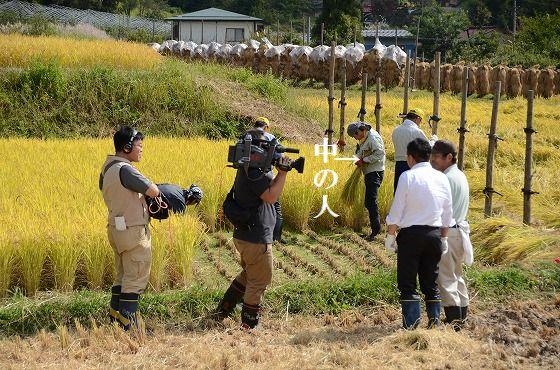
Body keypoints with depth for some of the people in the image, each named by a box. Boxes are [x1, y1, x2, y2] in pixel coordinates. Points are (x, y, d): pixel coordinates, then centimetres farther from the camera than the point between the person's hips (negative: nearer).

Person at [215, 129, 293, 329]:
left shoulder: (249, 168, 12)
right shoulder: (253, 171, -20)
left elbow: (270, 187, 10)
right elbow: (271, 196, -25)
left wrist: (279, 171, -4)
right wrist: (283, 172, -20)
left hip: (244, 235, 10)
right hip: (256, 238, -10)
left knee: (249, 275, 26)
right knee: (259, 281, 2)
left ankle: (222, 311, 30)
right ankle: (248, 325, 10)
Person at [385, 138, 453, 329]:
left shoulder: (407, 177, -10)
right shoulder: (441, 178, 5)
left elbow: (396, 211, -9)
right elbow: (447, 214, 10)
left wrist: (390, 235, 1)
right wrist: (444, 238, 19)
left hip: (411, 234, -5)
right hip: (434, 233, 5)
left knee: (407, 283, 2)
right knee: (430, 282, 14)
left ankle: (411, 324, -2)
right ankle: (434, 322, 13)